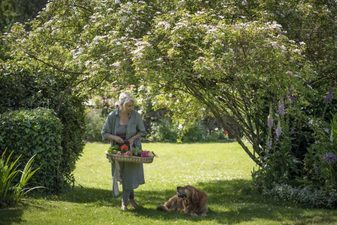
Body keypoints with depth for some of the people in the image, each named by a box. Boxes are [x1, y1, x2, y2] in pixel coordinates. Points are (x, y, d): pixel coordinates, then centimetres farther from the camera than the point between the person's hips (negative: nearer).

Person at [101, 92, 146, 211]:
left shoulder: (135, 115, -12)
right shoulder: (112, 116, -12)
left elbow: (142, 131, 1)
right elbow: (104, 134, -4)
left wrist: (133, 138, -17)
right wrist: (114, 137, -22)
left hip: (132, 149, 0)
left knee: (130, 175, -1)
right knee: (123, 176, 9)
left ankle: (125, 202, 14)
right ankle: (131, 197, 28)